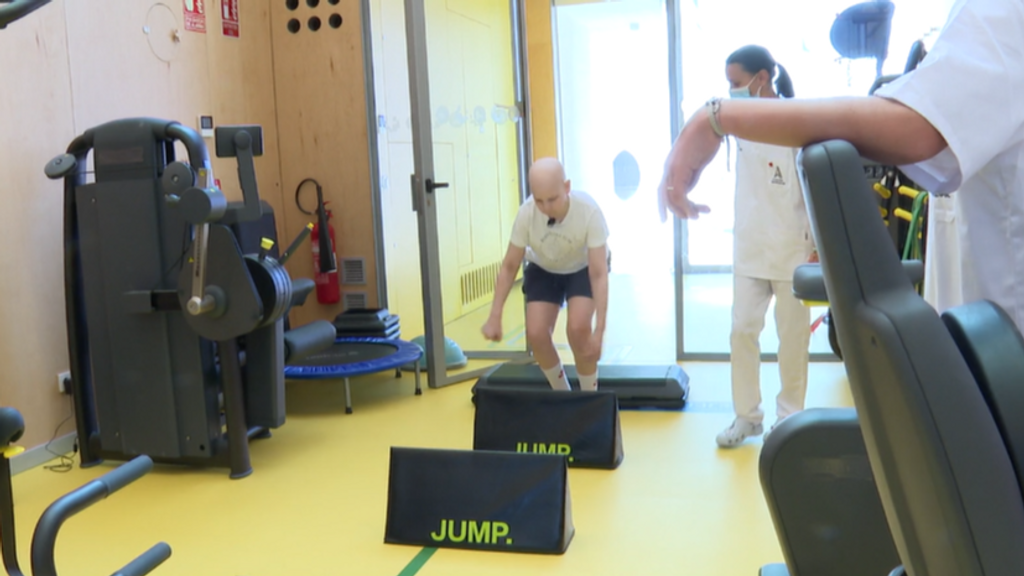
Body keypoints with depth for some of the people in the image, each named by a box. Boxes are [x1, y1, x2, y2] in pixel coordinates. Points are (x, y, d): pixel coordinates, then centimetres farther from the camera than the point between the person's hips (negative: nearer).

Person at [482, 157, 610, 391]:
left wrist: (599, 330, -40)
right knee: (536, 333, -15)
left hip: (584, 268, -2)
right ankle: (562, 393, 11)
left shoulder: (589, 211, -36)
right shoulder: (526, 213, -30)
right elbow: (509, 266, -18)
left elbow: (599, 273, -34)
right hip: (543, 270, 2)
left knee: (578, 328, -24)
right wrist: (495, 317, -22)